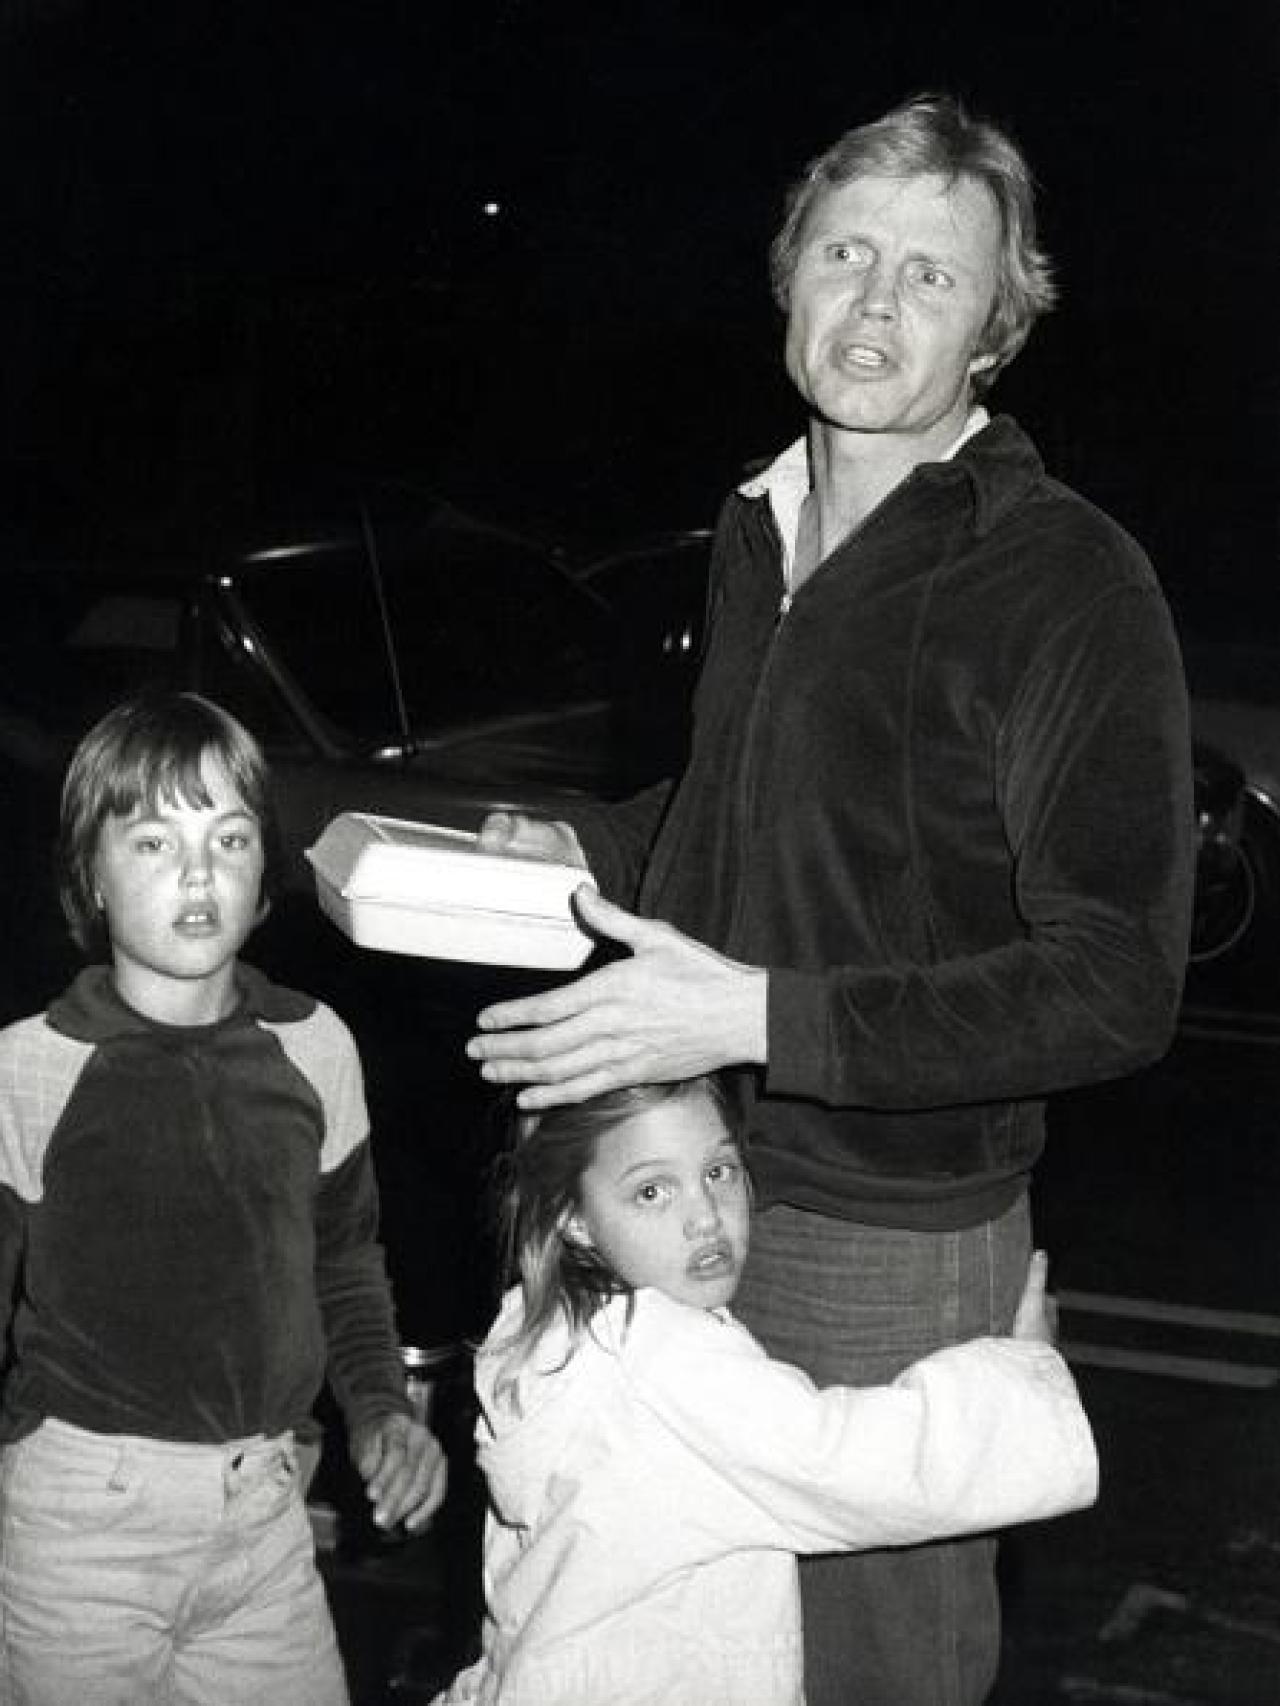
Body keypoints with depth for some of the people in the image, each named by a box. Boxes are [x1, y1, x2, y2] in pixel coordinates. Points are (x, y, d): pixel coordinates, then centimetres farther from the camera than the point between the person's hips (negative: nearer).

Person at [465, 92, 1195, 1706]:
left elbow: (1113, 990, -21)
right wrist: (582, 848, 8)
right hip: (696, 1192, 7)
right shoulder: (760, 530, 8)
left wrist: (758, 1019, -27)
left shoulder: (1064, 577, -17)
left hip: (891, 1244, -7)